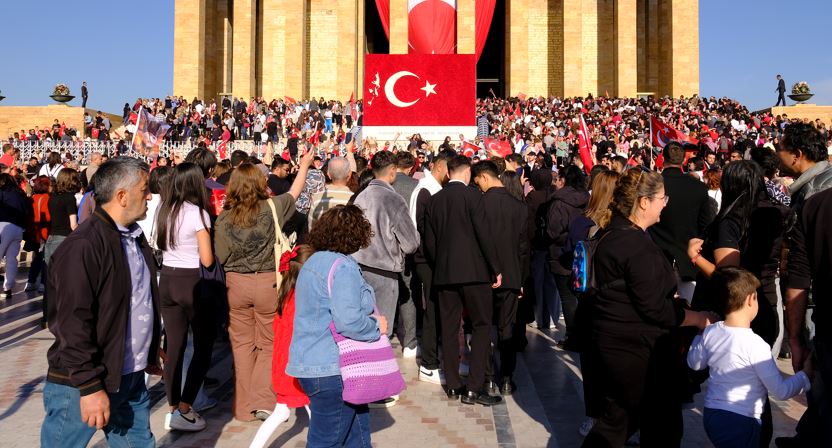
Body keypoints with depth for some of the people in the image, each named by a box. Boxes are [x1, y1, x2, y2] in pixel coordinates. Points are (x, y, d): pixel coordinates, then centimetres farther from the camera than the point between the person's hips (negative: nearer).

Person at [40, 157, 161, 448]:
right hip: (82, 386, -8)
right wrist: (90, 387, -21)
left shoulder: (135, 237, 10)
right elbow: (74, 323, -22)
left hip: (132, 380, 8)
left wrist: (150, 354, 21)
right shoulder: (83, 247, -19)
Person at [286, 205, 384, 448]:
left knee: (357, 425, 22)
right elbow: (348, 321, -27)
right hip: (332, 370, -10)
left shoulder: (314, 262, 14)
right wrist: (377, 327, -8)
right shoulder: (341, 266, -19)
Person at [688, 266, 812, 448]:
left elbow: (694, 363, 15)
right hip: (741, 423, -6)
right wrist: (806, 375, 1)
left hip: (710, 415, 6)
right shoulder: (755, 345, -19)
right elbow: (781, 391, -13)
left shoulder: (710, 332, -2)